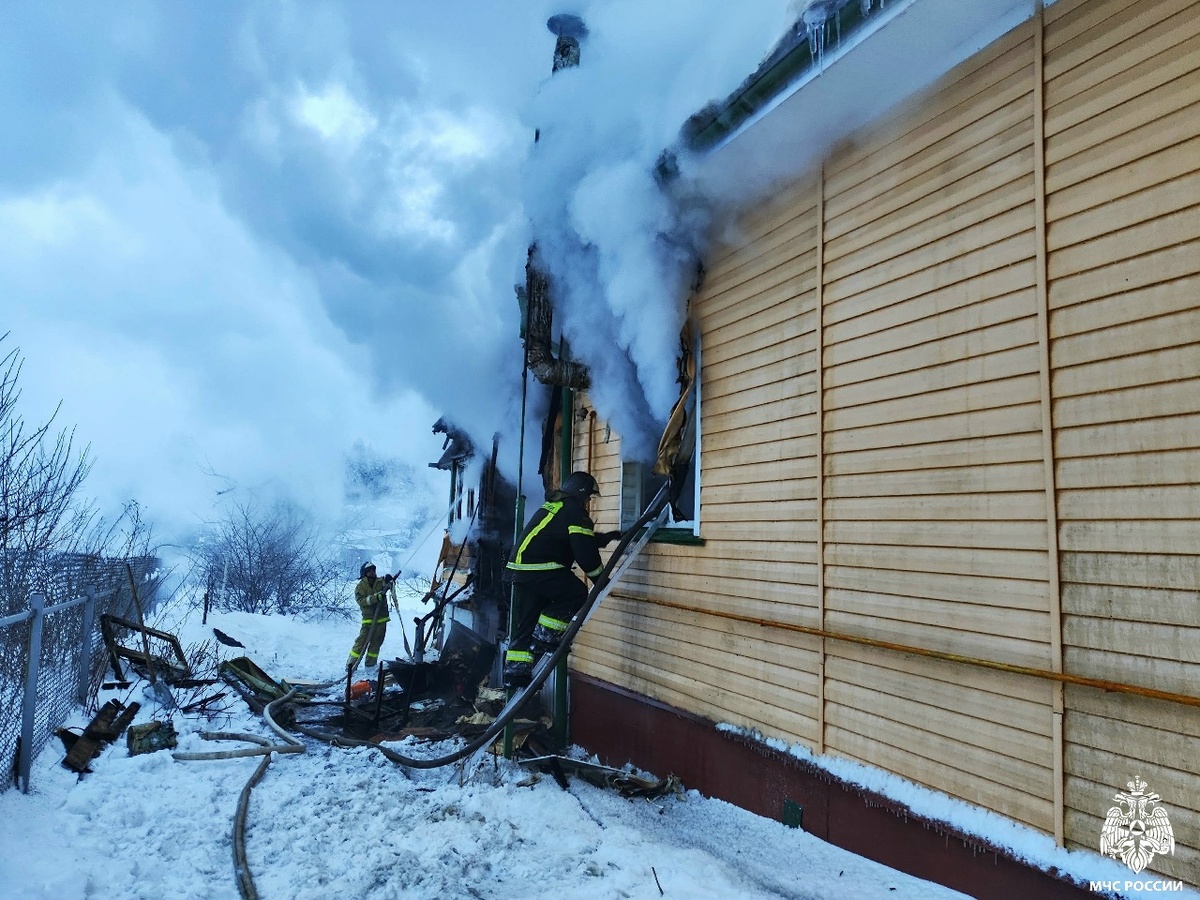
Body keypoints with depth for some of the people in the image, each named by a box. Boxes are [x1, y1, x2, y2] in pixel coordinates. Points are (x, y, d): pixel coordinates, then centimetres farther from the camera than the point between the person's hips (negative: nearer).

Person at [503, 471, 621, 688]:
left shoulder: (554, 506, 25)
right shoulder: (575, 512, -6)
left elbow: (580, 539, 35)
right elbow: (585, 550, -11)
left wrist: (606, 537, 37)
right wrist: (600, 578, 2)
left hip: (520, 568, 10)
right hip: (542, 569, -10)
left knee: (528, 621, 12)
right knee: (576, 594, 2)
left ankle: (515, 672, 13)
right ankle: (544, 639, -2)